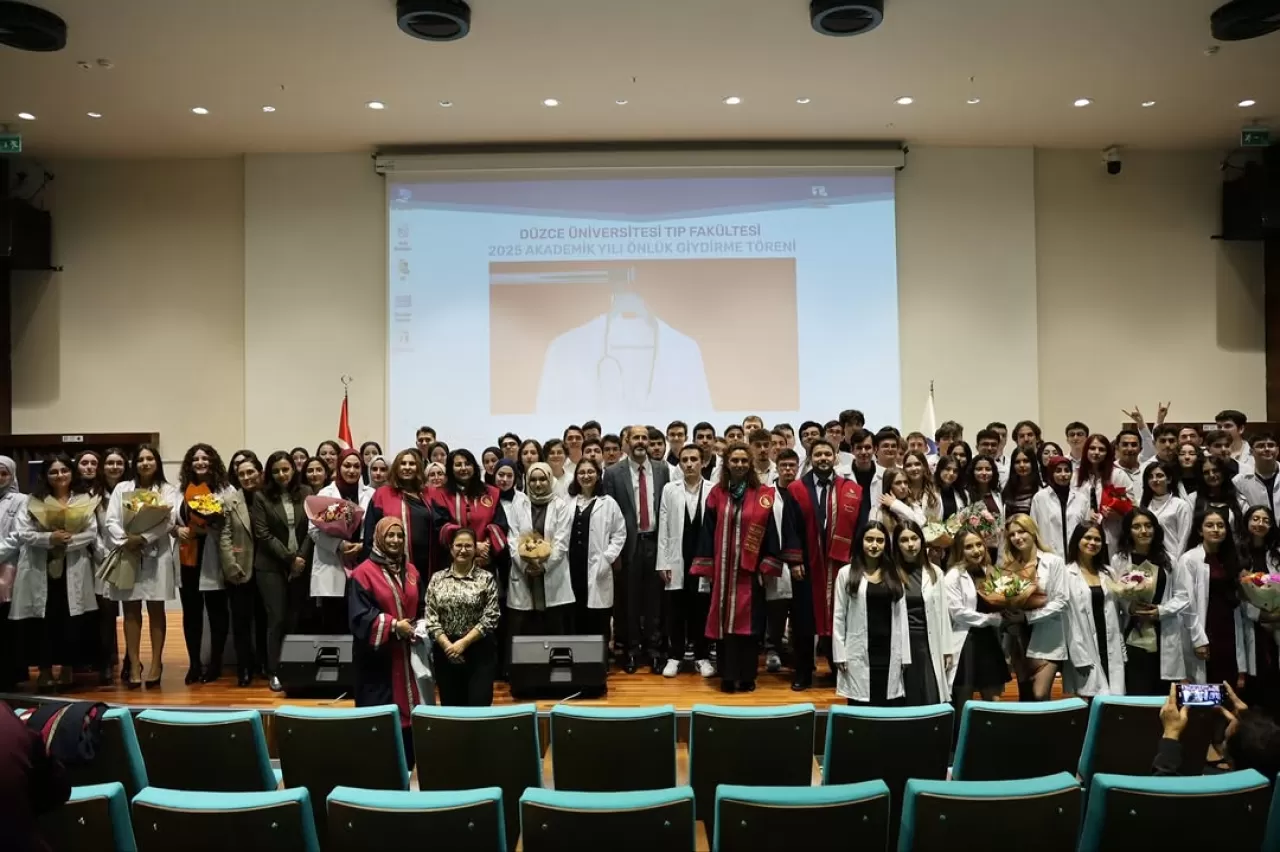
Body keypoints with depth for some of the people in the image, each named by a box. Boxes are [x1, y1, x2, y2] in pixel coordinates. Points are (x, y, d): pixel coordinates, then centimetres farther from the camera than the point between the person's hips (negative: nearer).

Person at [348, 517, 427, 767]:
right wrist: (394, 626, -17)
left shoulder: (411, 571, 10)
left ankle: (408, 767, 19)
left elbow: (422, 609, 14)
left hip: (408, 655, 6)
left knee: (408, 708, 9)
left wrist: (419, 630, -4)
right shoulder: (363, 573, -8)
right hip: (378, 656, -5)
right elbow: (359, 617, -14)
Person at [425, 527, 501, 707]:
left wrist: (463, 643, -13)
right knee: (450, 708, 10)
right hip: (445, 653, 2)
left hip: (479, 652, -2)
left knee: (479, 707, -3)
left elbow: (490, 618, -7)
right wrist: (447, 645, -11)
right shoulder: (437, 579, 5)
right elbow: (430, 619, 1)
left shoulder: (486, 579, -1)